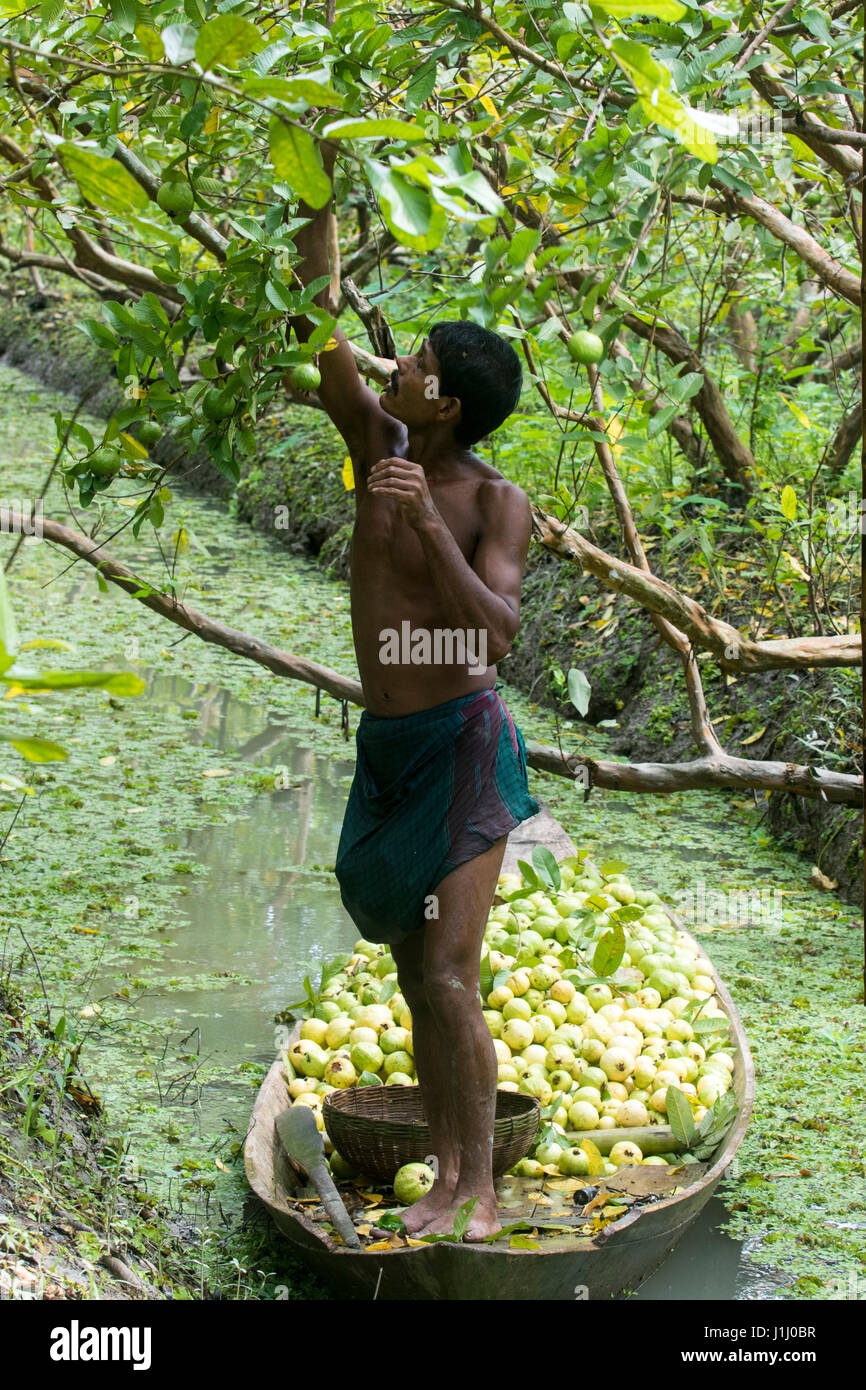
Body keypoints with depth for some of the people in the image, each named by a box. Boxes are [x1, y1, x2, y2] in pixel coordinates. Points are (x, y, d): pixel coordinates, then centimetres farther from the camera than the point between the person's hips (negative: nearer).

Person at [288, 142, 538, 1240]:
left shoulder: (496, 503, -12)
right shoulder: (380, 446, 4)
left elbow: (497, 632, -25)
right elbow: (317, 333, 6)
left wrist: (423, 518, -31)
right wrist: (320, 207, 2)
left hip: (461, 746, -6)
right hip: (385, 747, 7)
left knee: (448, 982, -10)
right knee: (416, 979, 9)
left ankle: (481, 1196, 1)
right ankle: (444, 1177, 17)